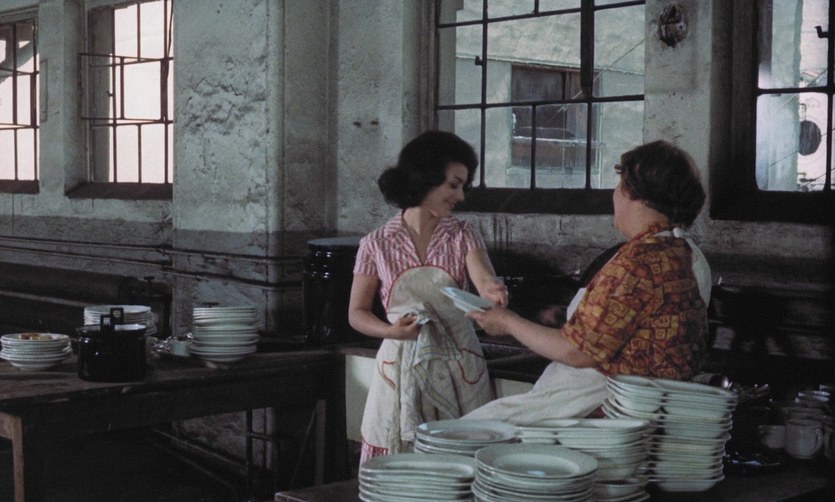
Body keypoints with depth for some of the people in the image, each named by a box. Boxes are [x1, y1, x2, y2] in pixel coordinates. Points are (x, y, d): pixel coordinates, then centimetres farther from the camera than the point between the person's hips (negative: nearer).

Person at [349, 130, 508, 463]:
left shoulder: (462, 236, 3)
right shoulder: (378, 244, 0)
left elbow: (485, 279, -15)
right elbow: (357, 313, 5)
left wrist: (491, 291, -39)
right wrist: (391, 331, -14)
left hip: (457, 367, 1)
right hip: (402, 366, -1)